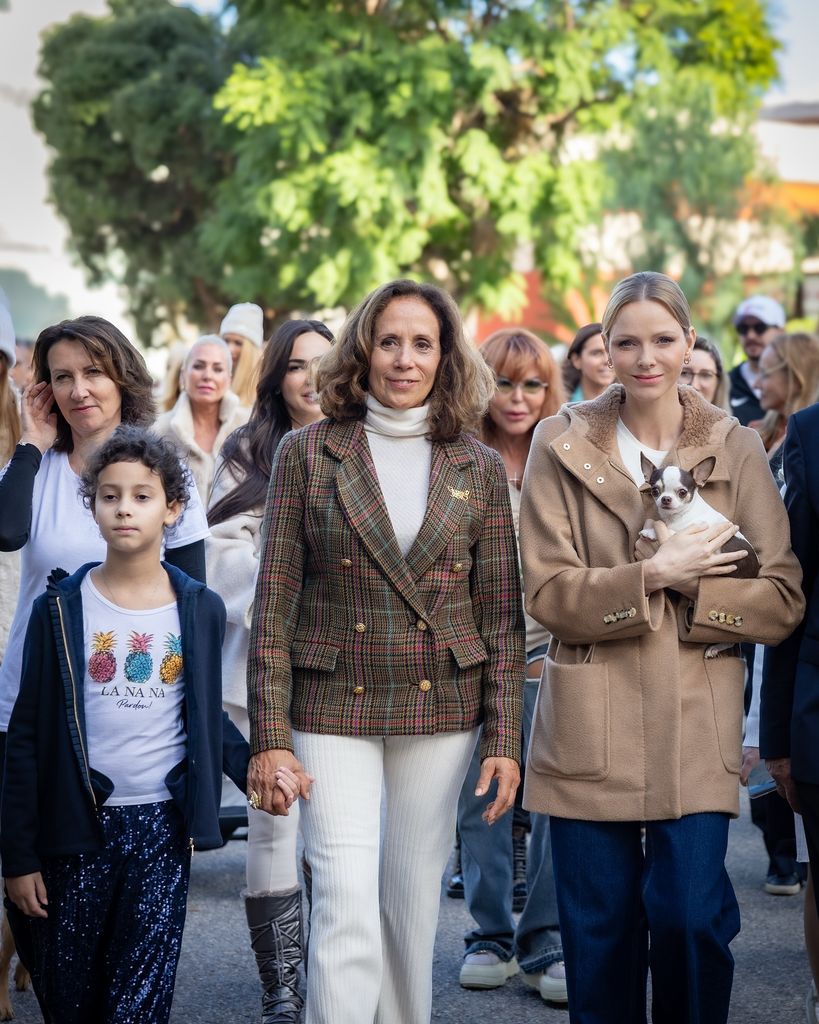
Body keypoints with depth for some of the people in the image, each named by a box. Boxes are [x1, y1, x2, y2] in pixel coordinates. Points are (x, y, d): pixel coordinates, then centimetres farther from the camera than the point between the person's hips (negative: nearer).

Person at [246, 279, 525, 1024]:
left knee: (414, 902, 10)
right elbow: (274, 603, -2)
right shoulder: (307, 453, -1)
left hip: (442, 709, 2)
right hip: (334, 707, -2)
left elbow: (501, 616, 5)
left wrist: (504, 738, -1)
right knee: (346, 906, -8)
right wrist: (270, 737, -7)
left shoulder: (478, 468, 4)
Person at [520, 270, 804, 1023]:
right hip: (589, 726, 0)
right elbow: (546, 592, -4)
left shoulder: (736, 449, 4)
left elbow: (781, 599, 0)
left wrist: (685, 586, -12)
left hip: (696, 724, 0)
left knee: (691, 917, -6)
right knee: (598, 930, 6)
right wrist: (651, 575, -16)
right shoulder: (563, 446, 3)